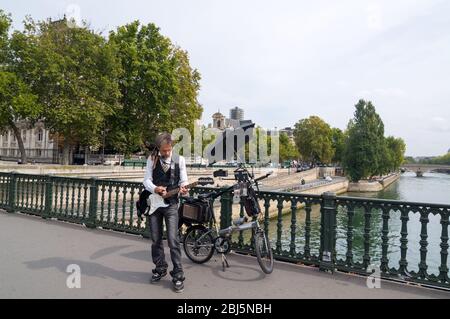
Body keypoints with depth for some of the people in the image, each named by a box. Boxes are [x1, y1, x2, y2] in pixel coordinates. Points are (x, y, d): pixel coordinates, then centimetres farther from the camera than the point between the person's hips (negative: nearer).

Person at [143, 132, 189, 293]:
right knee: (156, 240, 11)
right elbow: (146, 180, -2)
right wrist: (155, 189, -22)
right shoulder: (152, 159, 1)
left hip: (171, 204, -2)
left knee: (173, 240, -6)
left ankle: (178, 275, 4)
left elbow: (183, 180, 1)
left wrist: (183, 188, -22)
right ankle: (160, 268, 29)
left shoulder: (179, 159, -2)